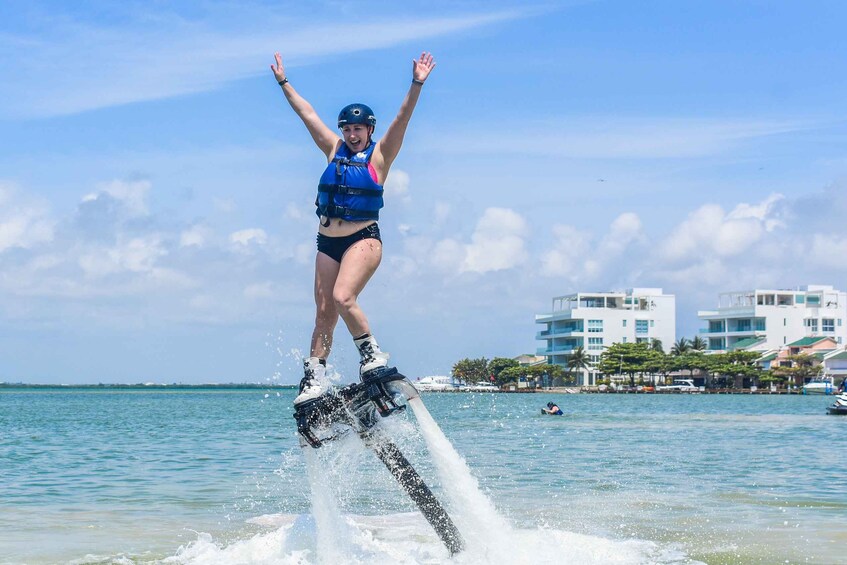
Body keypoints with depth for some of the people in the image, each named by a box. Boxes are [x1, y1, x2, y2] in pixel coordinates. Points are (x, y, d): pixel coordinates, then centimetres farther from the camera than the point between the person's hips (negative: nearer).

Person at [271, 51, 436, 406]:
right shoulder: (334, 149, 13)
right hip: (327, 242, 5)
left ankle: (372, 353, -8)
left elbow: (402, 119, -10)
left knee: (343, 298, -24)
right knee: (324, 312, 3)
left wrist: (416, 85, -20)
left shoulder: (379, 155, 2)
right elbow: (307, 114, 17)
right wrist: (283, 83, 20)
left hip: (363, 240, -5)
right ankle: (313, 379, 7)